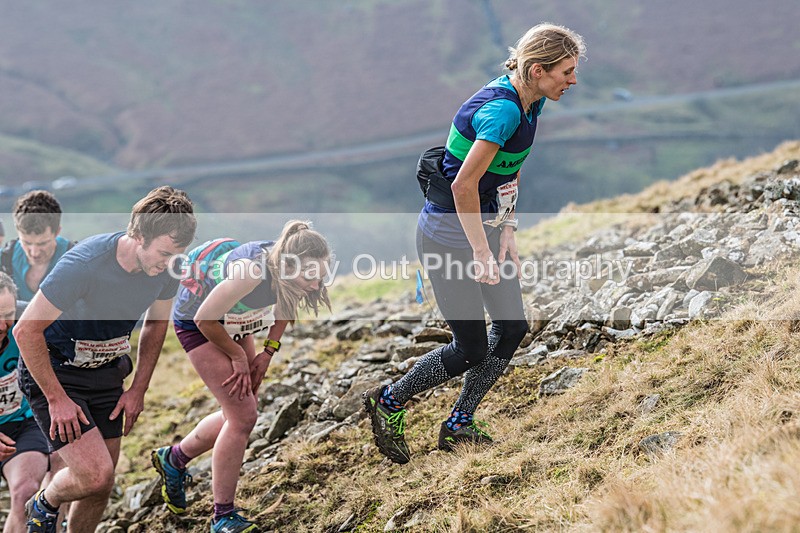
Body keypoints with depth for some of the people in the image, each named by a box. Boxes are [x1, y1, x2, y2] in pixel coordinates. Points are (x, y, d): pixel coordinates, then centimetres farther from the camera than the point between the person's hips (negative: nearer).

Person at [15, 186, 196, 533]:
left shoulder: (165, 267, -12)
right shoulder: (84, 264, -31)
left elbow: (156, 322, 9)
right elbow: (26, 330, -24)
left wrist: (138, 390, 4)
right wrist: (57, 400, -21)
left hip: (106, 373, 6)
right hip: (53, 372, -6)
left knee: (100, 486, 5)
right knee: (95, 475, -17)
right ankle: (44, 505, 15)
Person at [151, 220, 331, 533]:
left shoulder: (288, 269, -19)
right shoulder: (251, 272, -40)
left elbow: (286, 306, 5)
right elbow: (205, 319, -28)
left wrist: (268, 352, -3)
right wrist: (237, 355, -15)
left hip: (233, 322, 8)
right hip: (198, 322, -8)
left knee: (241, 413, 11)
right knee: (242, 415, -13)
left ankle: (173, 459, 34)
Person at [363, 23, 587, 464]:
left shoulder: (530, 102, 3)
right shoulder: (502, 110, -27)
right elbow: (463, 185, -30)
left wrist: (507, 233, 8)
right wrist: (482, 253, -25)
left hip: (483, 224, 9)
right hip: (448, 234, -9)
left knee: (512, 326, 8)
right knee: (471, 349, -1)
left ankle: (459, 425, 22)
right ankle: (389, 402, 21)